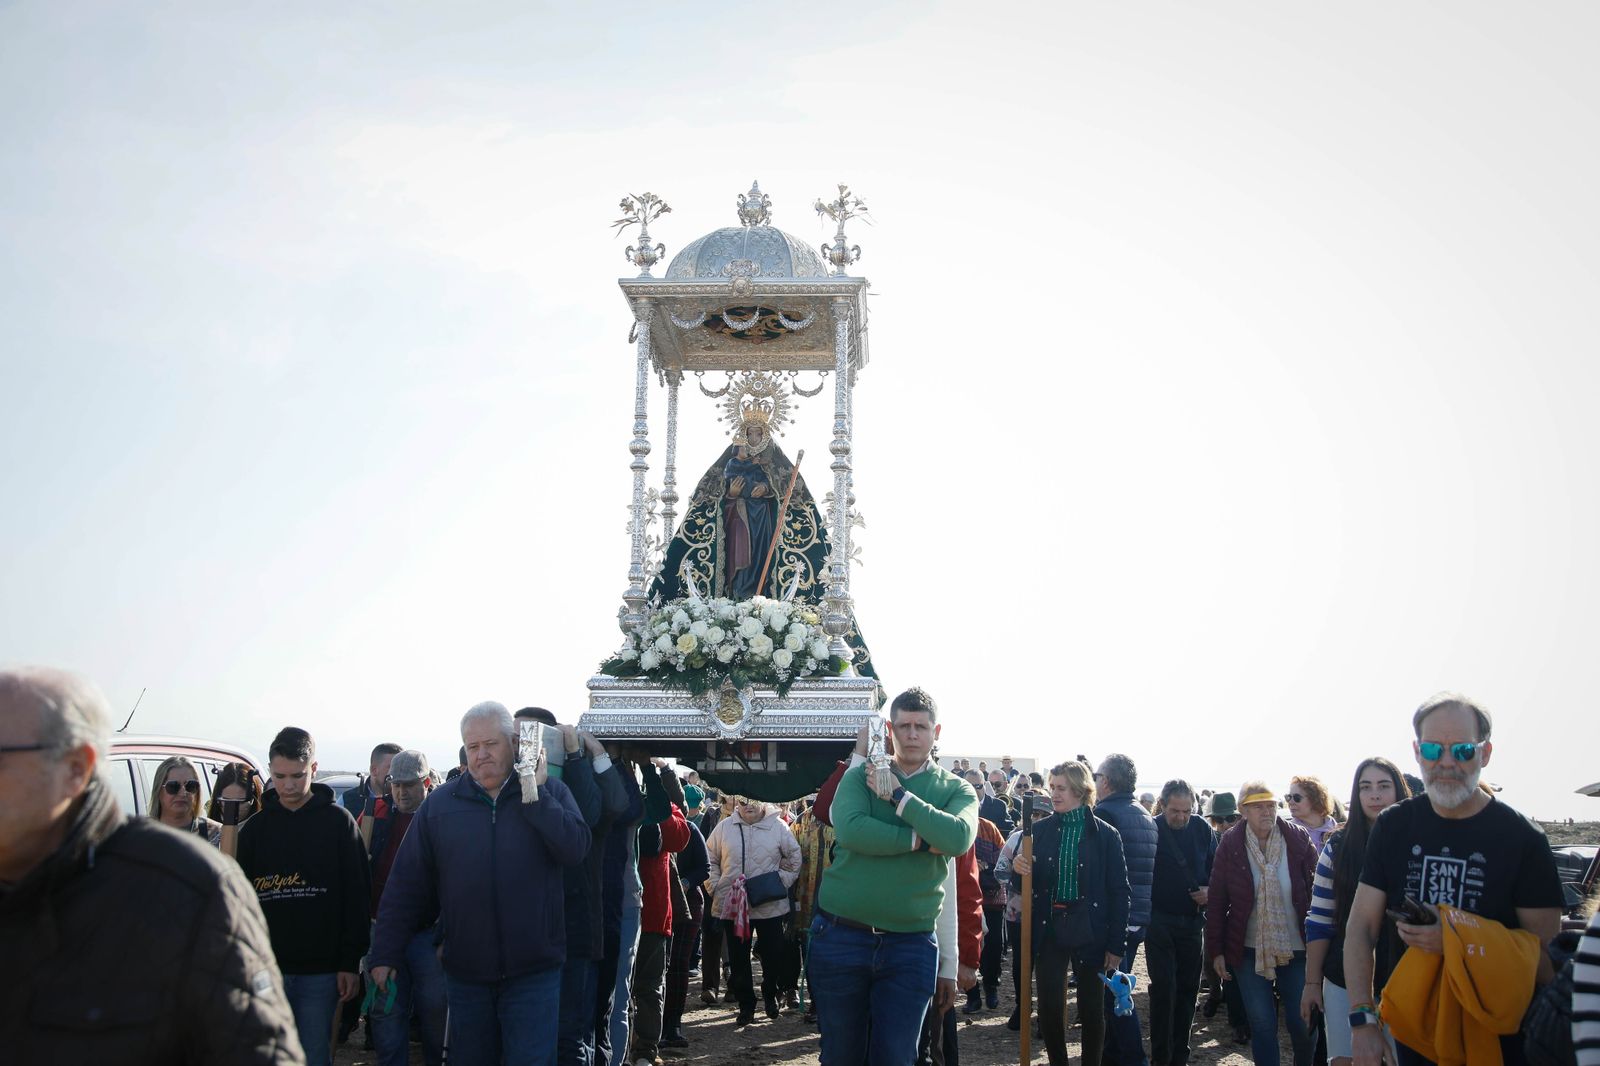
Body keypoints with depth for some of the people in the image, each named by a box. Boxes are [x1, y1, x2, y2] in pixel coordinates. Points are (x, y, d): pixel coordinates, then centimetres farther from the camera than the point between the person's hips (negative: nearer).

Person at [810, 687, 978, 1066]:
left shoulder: (957, 790, 5)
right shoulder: (861, 776, 4)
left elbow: (958, 838, -17)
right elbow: (850, 830, -16)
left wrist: (898, 795, -14)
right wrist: (921, 840, -15)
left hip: (910, 945, 0)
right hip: (842, 935, 0)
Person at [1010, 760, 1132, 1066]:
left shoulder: (1105, 834, -6)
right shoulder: (1040, 830, 1)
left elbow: (1119, 892, -4)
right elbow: (1024, 885, 8)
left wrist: (1117, 945, -6)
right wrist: (1019, 870, -15)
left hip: (1089, 930, -2)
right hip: (1050, 927, 2)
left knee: (1092, 1009, 8)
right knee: (1049, 1007, 0)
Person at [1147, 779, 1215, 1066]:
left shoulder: (1202, 830, 1)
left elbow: (1216, 869, 12)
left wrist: (1210, 891, -6)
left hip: (1192, 921, 4)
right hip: (1159, 921, -4)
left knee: (1188, 988, 9)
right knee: (1164, 988, -5)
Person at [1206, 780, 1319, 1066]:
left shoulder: (1299, 839, -6)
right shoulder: (1230, 844, -6)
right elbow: (1217, 900, -2)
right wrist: (1216, 950, -2)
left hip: (1296, 948, 0)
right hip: (1249, 950, 0)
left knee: (1302, 1022, 5)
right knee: (1262, 1024, 4)